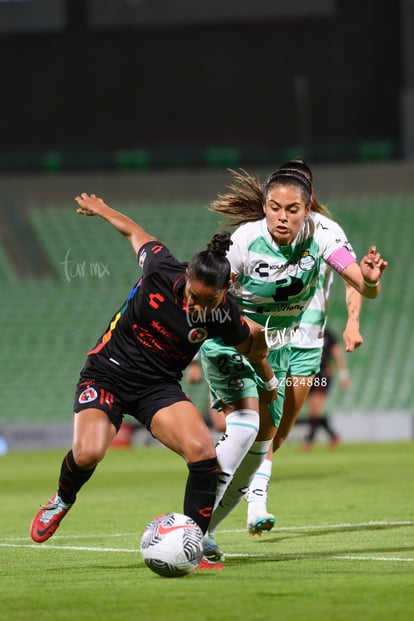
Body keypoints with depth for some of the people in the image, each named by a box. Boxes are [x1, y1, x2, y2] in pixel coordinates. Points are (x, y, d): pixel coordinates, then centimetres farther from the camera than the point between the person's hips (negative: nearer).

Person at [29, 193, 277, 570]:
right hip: (106, 375, -1)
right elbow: (135, 232, 3)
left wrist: (272, 385, 20)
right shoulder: (162, 269, -19)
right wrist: (101, 209, 20)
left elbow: (253, 350, 6)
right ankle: (61, 503, 11)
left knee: (204, 454, -21)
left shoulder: (225, 318, -17)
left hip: (159, 387, 1)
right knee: (88, 452, -24)